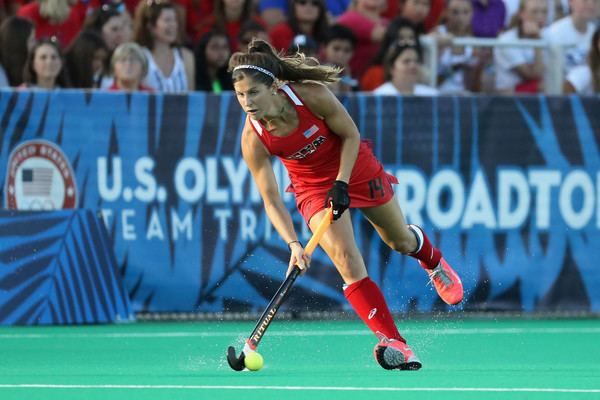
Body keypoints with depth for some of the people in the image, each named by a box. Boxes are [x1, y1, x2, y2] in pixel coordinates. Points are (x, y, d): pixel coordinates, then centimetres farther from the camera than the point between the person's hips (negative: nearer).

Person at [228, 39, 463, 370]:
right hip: (313, 188, 0)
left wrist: (342, 183, -21)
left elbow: (351, 135, -15)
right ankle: (392, 342, -23)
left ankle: (432, 260, 58)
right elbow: (271, 200, -22)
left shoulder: (313, 94, -31)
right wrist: (292, 244, -35)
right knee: (346, 259, -22)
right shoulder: (253, 139, -27)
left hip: (355, 168, 0)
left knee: (400, 240, 20)